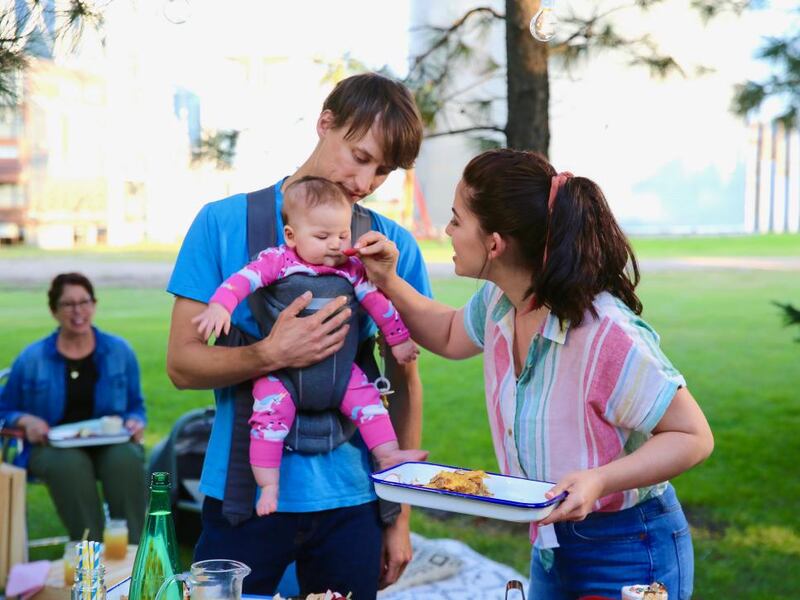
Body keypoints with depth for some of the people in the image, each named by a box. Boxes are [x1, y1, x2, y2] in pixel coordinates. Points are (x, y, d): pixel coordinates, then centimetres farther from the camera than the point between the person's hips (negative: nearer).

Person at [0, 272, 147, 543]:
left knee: (126, 459, -35)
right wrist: (26, 421, -10)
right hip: (54, 447, -1)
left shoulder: (120, 351, 11)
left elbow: (136, 406, 18)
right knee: (70, 464, -38)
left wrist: (135, 422, -5)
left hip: (110, 443, 1)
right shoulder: (31, 358, 6)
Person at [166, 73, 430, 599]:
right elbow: (182, 364, -5)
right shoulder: (223, 223, -3)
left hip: (350, 500, 2)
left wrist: (400, 515, 4)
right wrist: (271, 355, -23)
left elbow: (406, 382, 6)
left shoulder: (394, 246, 1)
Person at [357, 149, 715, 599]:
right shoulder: (500, 301, -6)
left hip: (628, 558, -7)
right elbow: (450, 336, 17)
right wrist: (388, 283, 2)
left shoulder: (606, 335, -31)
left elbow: (694, 437, -22)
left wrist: (600, 480, -36)